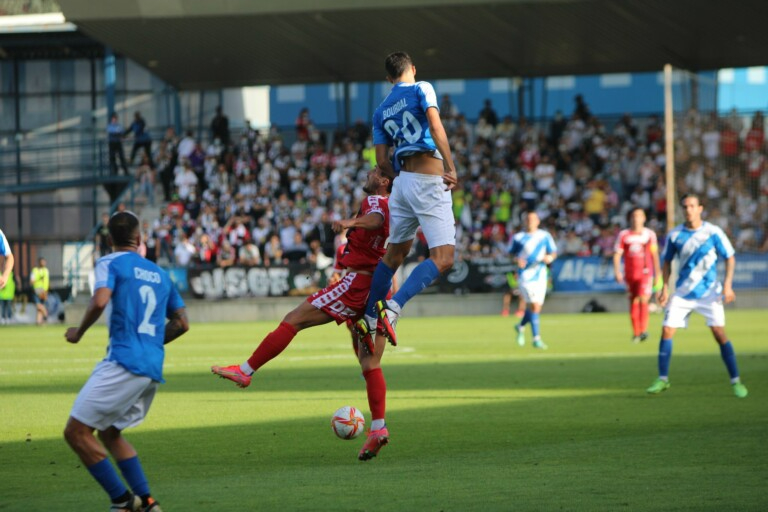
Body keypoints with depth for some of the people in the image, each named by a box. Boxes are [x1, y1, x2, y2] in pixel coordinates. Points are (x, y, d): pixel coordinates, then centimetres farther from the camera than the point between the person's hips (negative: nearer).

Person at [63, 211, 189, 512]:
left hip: (123, 364, -8)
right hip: (153, 369, 8)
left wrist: (78, 332, -2)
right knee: (109, 433, 22)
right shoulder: (159, 273, 21)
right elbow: (181, 323, 22)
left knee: (76, 431, -4)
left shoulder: (110, 263, 0)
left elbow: (99, 302, -18)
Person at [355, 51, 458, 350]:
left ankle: (368, 317, 25)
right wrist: (450, 167, -21)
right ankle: (394, 306, -25)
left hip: (403, 180, 7)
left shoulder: (381, 111, 16)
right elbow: (435, 127, -16)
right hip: (430, 182, -7)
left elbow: (382, 161, 13)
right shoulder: (422, 90, 1)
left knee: (395, 253, 21)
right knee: (443, 258, -10)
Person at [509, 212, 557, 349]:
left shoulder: (545, 236, 8)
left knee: (536, 307, 8)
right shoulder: (518, 238, 2)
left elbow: (553, 252, 13)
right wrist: (517, 260, -11)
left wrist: (550, 257, -10)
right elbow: (511, 253, 10)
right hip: (525, 275, -4)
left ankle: (521, 326, 37)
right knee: (533, 305, -15)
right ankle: (536, 338, -11)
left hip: (540, 275, 4)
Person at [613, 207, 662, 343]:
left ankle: (644, 330, -20)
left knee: (643, 300, -19)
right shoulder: (623, 235, 2)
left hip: (645, 273, -2)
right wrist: (617, 272, -11)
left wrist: (658, 273, 10)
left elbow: (654, 254, 9)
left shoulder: (650, 234, 2)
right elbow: (617, 254, 1)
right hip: (630, 274, 2)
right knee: (633, 303, 7)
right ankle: (636, 333, 17)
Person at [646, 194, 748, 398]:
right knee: (666, 330, -6)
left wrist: (727, 284, -12)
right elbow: (667, 262, 11)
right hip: (682, 293, 3)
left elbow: (730, 258, -1)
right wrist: (665, 288, 2)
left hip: (709, 293, -3)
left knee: (719, 333, -11)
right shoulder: (675, 235, -1)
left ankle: (736, 381, -4)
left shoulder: (713, 233, -7)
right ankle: (662, 379, 6)